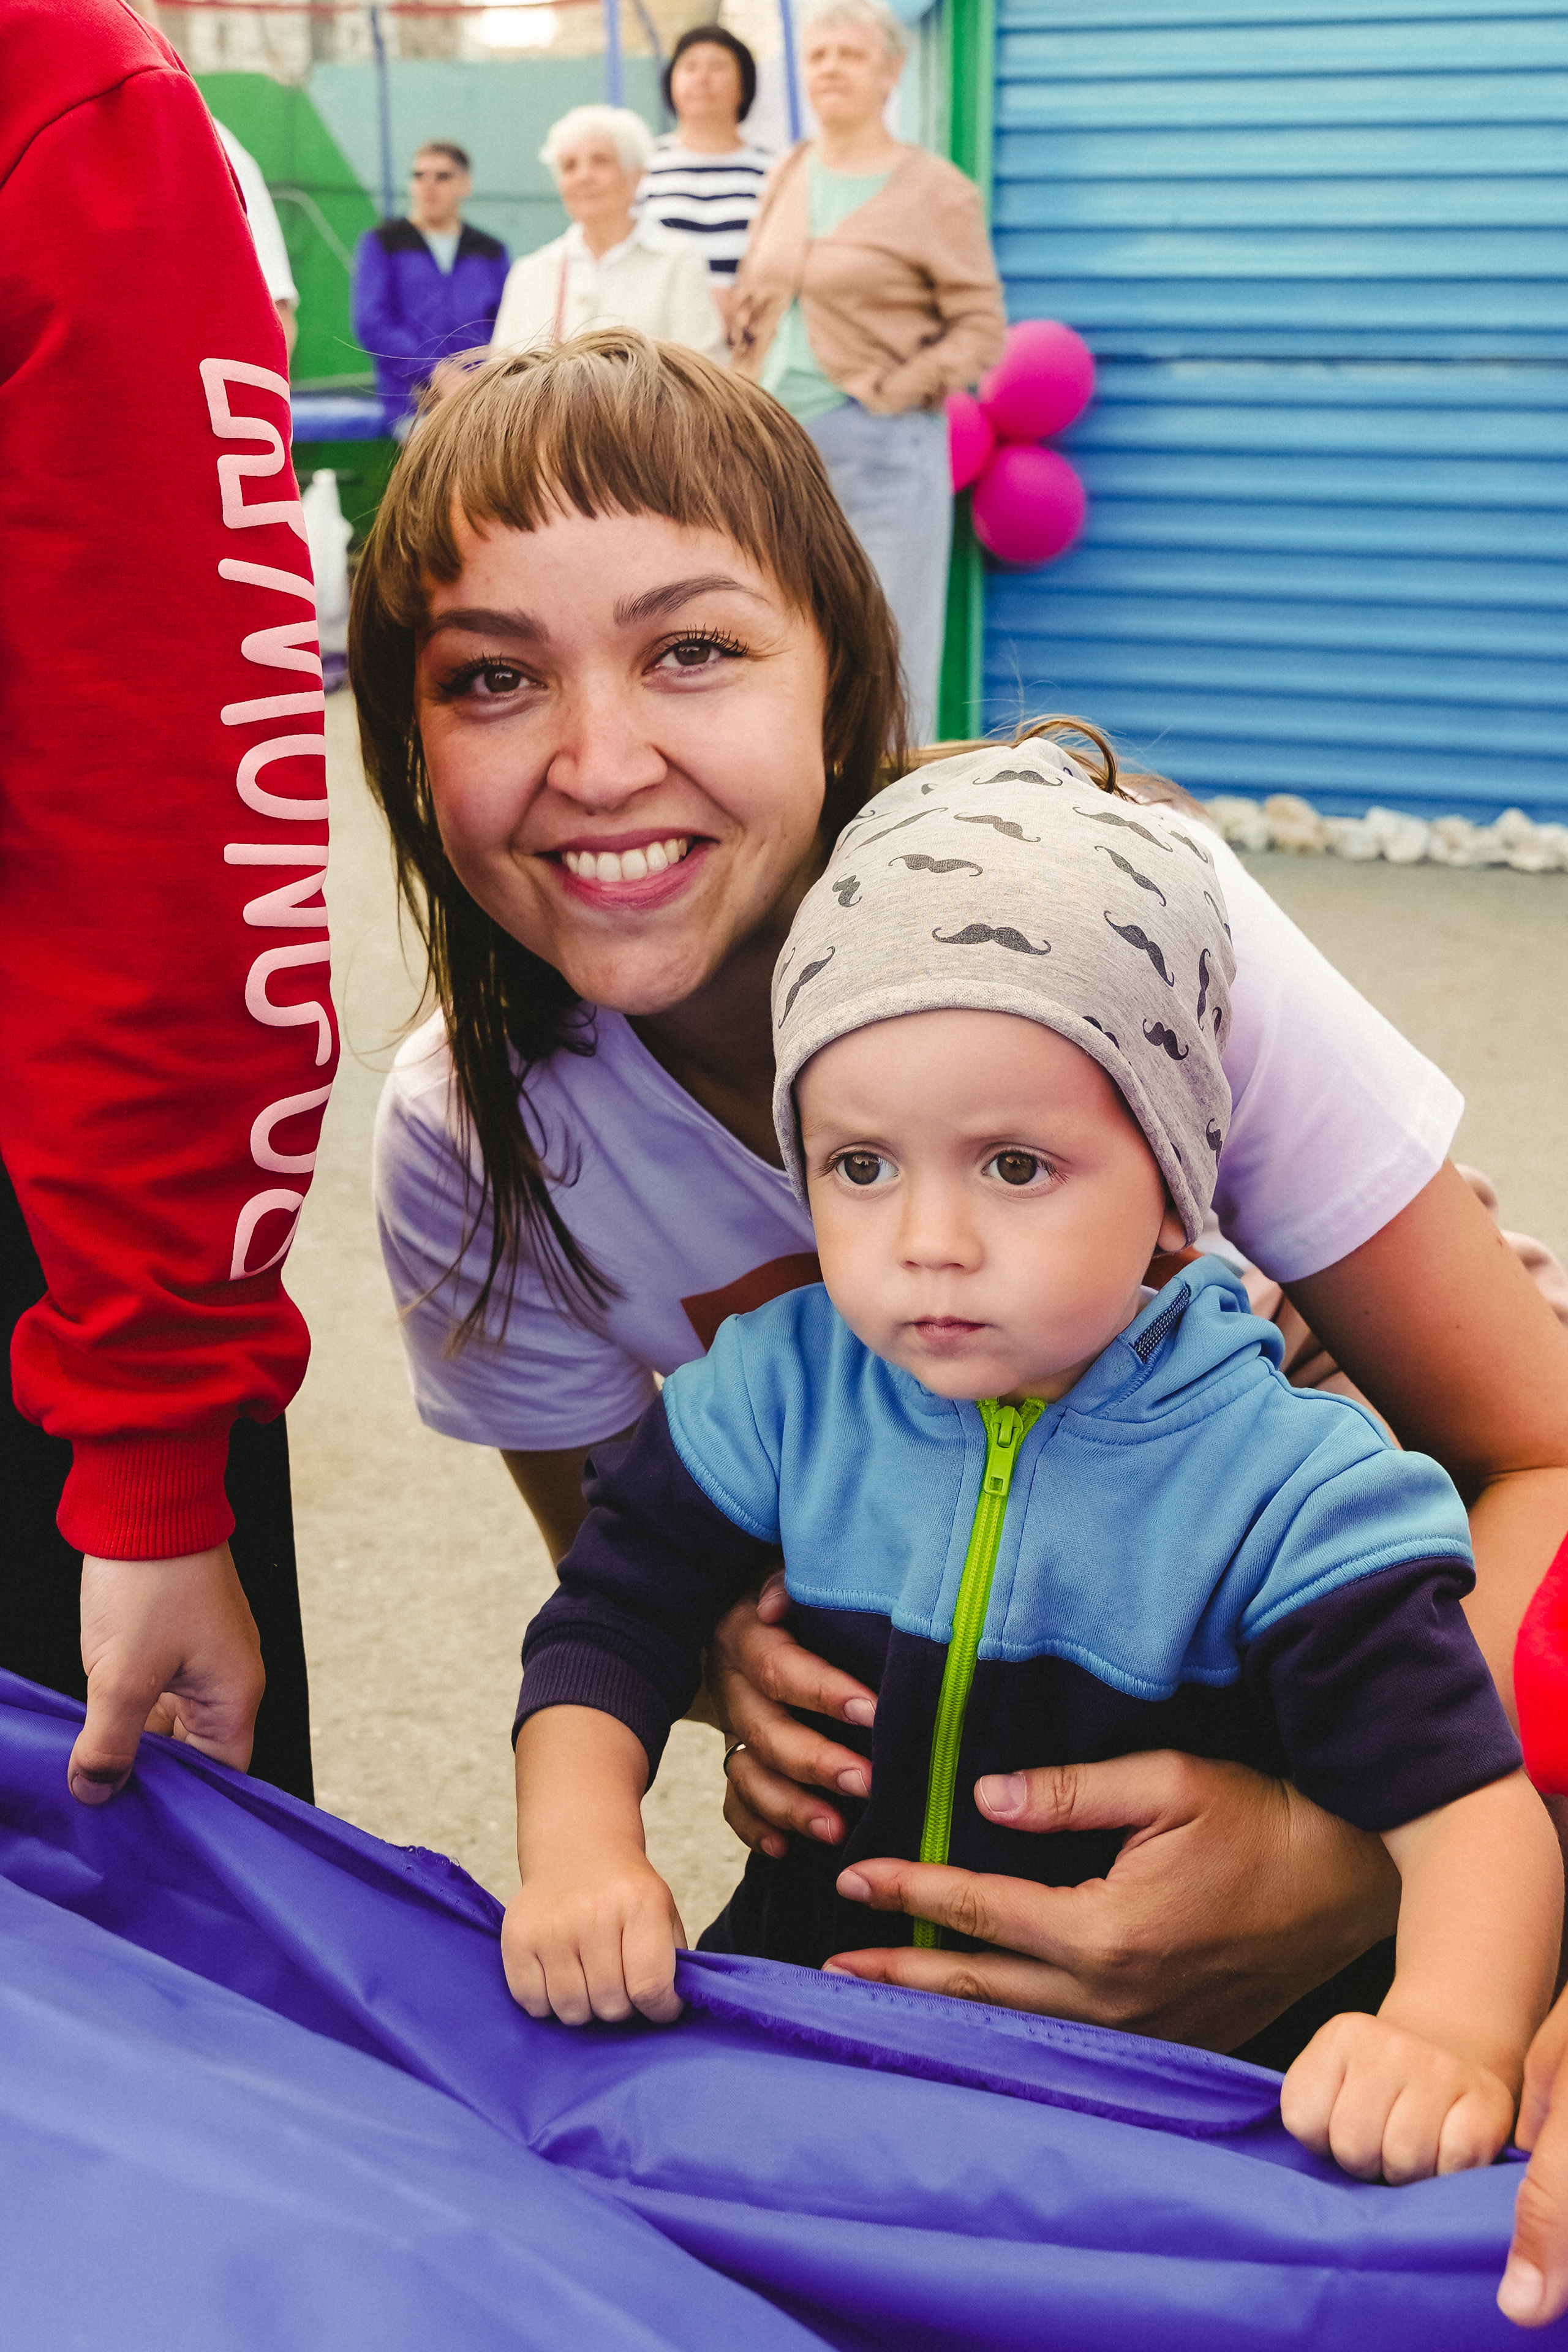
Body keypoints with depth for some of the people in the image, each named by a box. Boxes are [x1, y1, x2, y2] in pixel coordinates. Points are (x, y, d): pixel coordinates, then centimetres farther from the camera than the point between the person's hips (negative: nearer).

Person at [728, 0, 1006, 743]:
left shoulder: (936, 192, -3)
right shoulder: (786, 177, 13)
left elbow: (981, 327, -4)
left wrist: (894, 393, -14)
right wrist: (750, 389, 6)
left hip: (878, 449, -5)